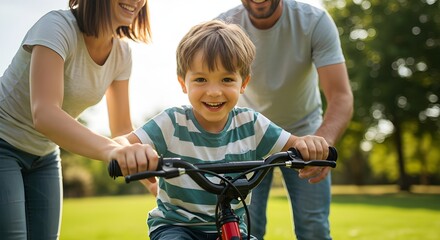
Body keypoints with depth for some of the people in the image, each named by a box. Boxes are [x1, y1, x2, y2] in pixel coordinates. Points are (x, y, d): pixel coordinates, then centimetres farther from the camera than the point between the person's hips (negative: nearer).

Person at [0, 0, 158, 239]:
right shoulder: (57, 25, -26)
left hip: (44, 155, 7)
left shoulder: (121, 52, -6)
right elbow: (44, 114, -40)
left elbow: (122, 127, 0)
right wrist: (112, 150, -56)